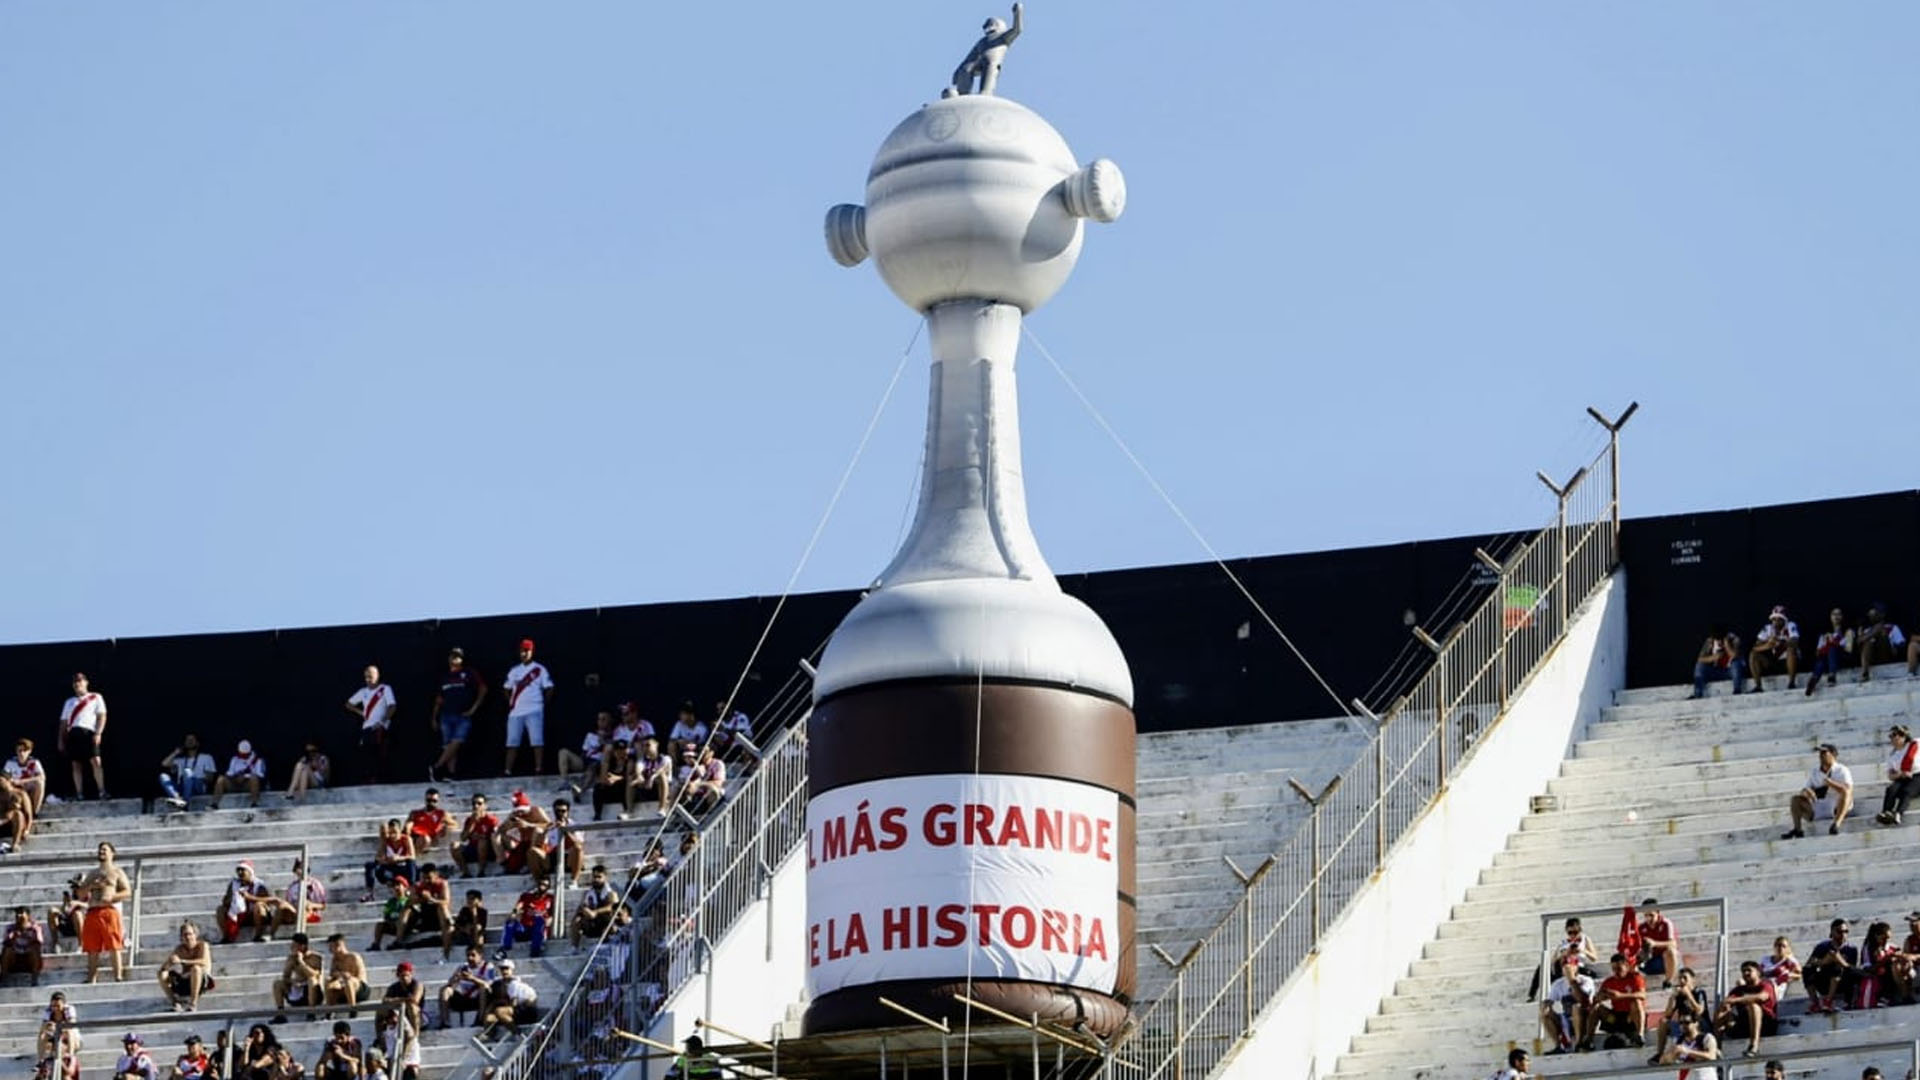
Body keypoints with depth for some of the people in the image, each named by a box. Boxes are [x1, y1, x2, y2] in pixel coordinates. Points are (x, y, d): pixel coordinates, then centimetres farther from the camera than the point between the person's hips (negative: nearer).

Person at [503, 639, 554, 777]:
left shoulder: (539, 670, 2)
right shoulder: (514, 671, 16)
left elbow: (549, 689, 0)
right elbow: (508, 689, 22)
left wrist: (542, 702, -3)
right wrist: (510, 702, 9)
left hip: (534, 711, -5)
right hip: (516, 712, 5)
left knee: (537, 741, -9)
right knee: (512, 742, 2)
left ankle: (539, 769, -11)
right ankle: (508, 771, 3)